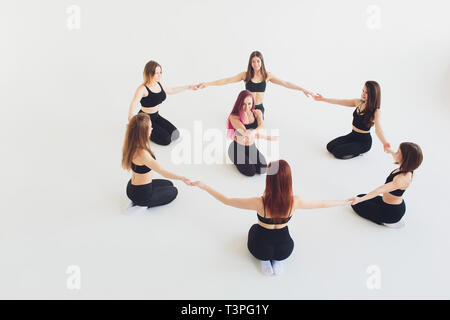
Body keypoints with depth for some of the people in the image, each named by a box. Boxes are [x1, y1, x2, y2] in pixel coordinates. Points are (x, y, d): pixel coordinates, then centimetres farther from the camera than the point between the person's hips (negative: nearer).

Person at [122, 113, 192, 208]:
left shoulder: (133, 146, -10)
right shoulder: (142, 153, -34)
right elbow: (163, 172, -29)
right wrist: (182, 178, -23)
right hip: (141, 194, -8)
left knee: (169, 184, 29)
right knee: (173, 191, 18)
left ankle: (137, 202, 14)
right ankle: (143, 206, 3)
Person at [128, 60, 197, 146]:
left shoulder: (159, 84, 1)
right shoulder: (142, 89, -22)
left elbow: (171, 90, 20)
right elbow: (133, 105, -29)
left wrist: (188, 87, 23)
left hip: (156, 116, 8)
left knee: (175, 134, -3)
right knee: (166, 140, -17)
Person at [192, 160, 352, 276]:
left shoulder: (260, 203, -31)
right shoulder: (294, 202, -24)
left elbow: (226, 200, -22)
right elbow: (321, 204, -7)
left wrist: (203, 186, -11)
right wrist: (344, 202, 12)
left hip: (260, 248, -1)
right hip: (284, 249, 2)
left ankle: (264, 260, 15)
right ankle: (277, 260, 15)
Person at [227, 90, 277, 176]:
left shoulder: (257, 113, -5)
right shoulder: (234, 117, -20)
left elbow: (262, 126, -25)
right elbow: (245, 132, -30)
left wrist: (253, 132, -50)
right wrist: (268, 137, -37)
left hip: (252, 147, 5)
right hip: (237, 149, -4)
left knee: (263, 169, -12)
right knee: (251, 172, -17)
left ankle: (248, 159, 17)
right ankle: (237, 161, 14)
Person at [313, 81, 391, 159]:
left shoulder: (375, 112, -21)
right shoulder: (358, 102, -2)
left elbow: (378, 129, -37)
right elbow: (339, 102, 3)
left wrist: (384, 143, -57)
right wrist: (323, 99, 1)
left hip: (364, 141, -7)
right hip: (352, 135, 7)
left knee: (338, 152, -19)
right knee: (330, 146, 2)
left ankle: (360, 151, 3)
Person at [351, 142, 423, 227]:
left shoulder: (403, 178, -34)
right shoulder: (406, 169, -7)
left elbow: (380, 190, -37)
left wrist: (360, 199, -38)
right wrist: (391, 152, 39)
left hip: (392, 212, -9)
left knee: (356, 204, 3)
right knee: (360, 197, 20)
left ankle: (385, 222, 0)